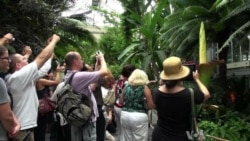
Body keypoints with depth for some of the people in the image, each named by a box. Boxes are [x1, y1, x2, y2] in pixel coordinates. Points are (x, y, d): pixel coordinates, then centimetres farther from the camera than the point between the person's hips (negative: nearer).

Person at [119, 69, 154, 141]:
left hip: (125, 115, 5)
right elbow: (151, 106, -7)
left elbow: (121, 102, 14)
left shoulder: (126, 87, 7)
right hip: (139, 116, -4)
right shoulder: (145, 88, -4)